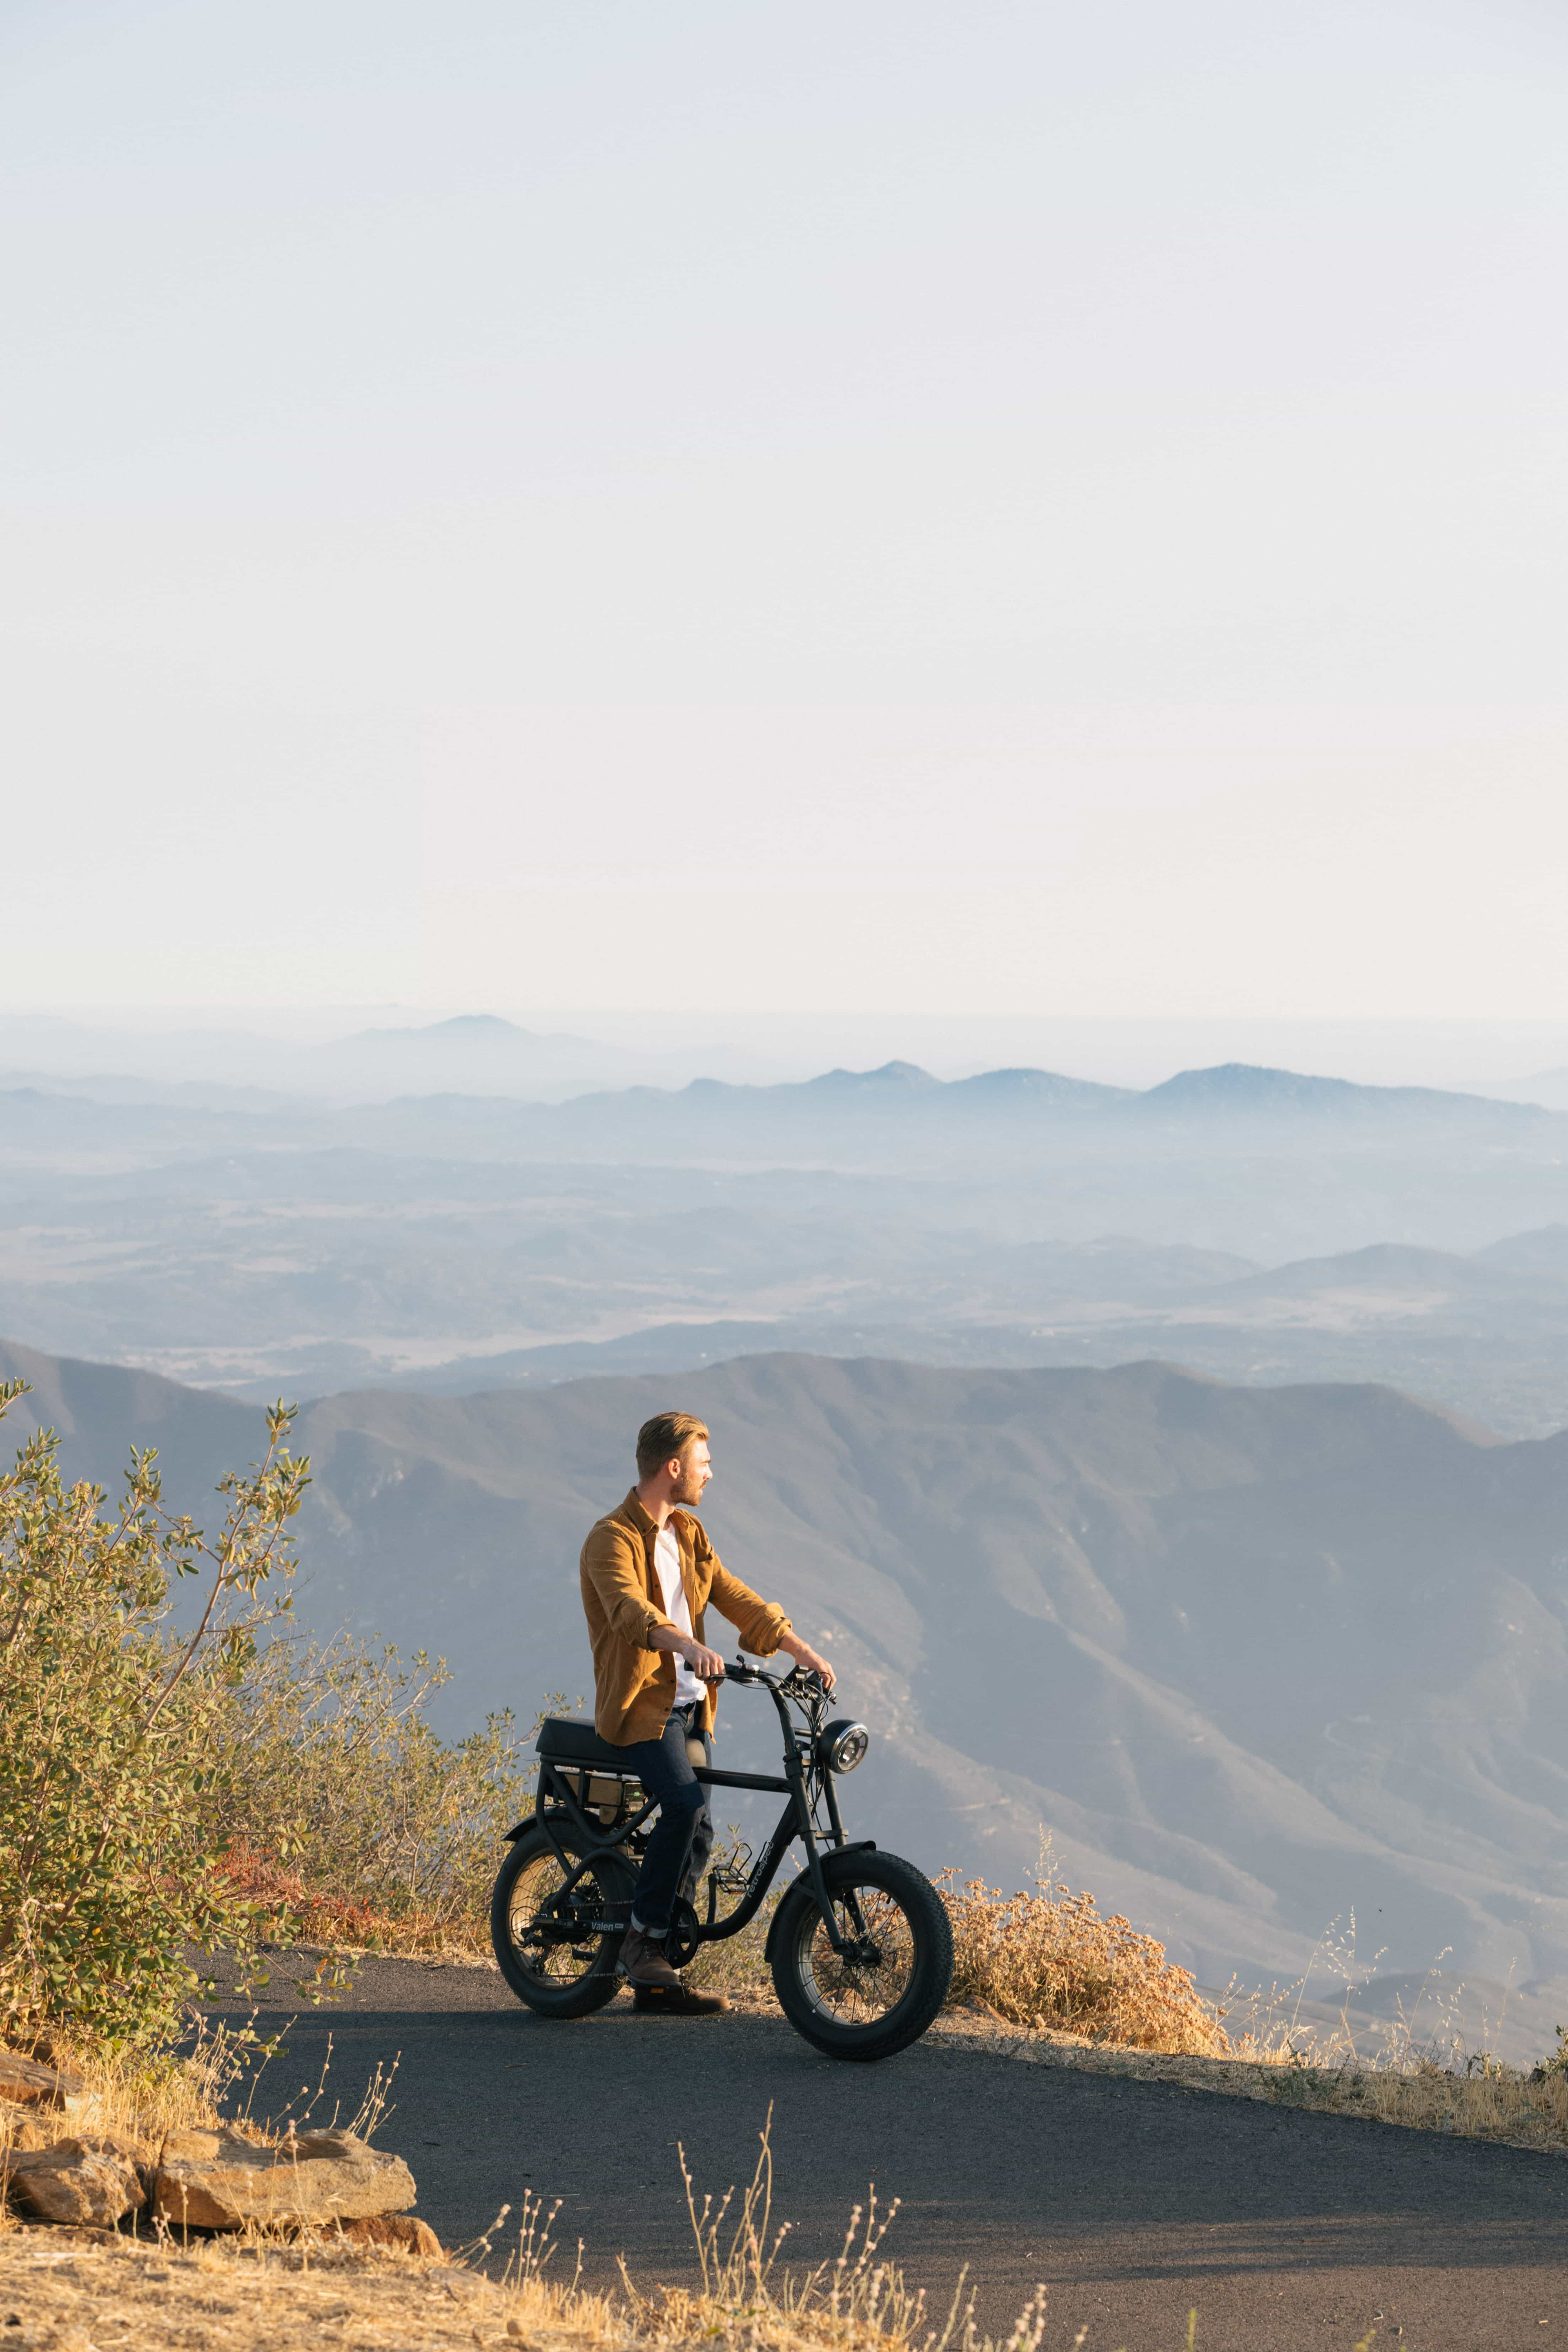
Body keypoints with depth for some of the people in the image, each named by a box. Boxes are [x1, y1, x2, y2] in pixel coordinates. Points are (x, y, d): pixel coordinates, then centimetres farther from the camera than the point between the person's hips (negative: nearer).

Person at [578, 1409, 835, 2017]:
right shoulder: (613, 1539, -13)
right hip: (641, 1702, -8)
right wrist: (688, 1645, -49)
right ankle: (643, 1940, -17)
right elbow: (630, 1607, -31)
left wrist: (799, 1647, 0)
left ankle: (654, 1982, 13)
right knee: (685, 1803, -28)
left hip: (690, 1704, 8)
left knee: (699, 1830, 5)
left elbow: (734, 1597, 13)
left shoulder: (688, 1534, 15)